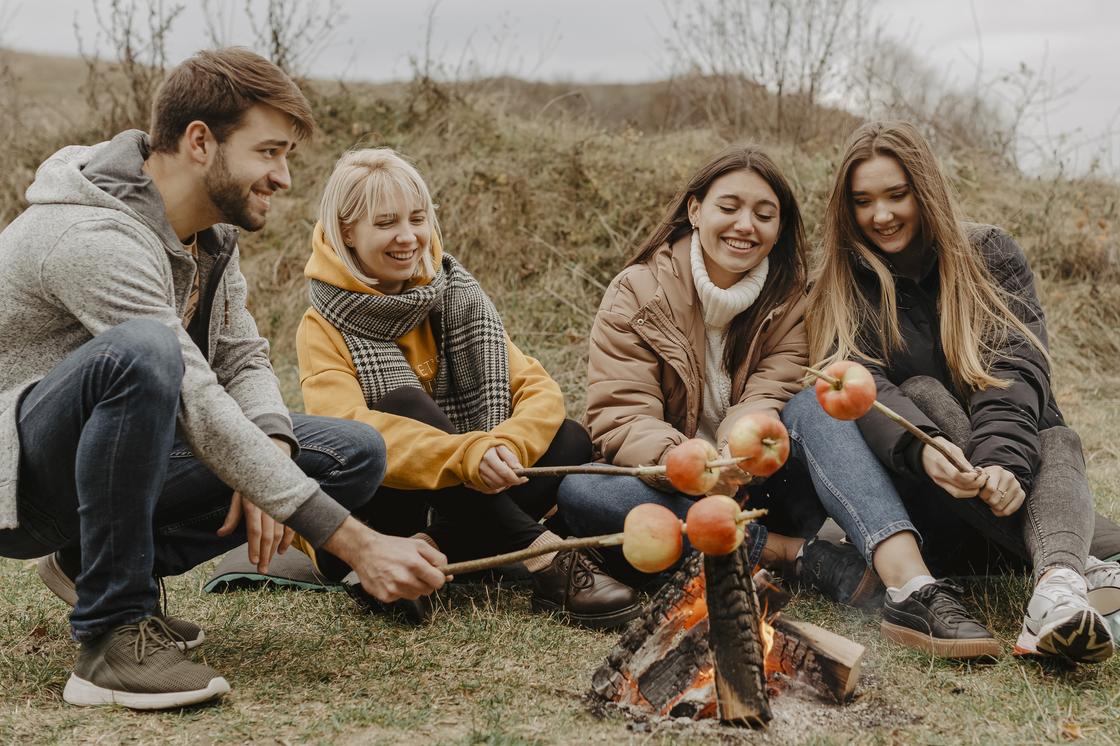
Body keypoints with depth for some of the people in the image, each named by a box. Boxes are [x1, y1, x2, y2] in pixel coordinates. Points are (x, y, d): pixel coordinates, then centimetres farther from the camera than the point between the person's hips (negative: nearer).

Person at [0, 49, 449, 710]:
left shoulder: (209, 233, 5)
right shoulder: (96, 238, -25)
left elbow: (244, 360, 7)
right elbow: (198, 407, -31)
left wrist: (268, 454, -18)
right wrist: (356, 543, -32)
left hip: (125, 463, 8)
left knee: (356, 454, -6)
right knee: (142, 351, -39)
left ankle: (93, 563, 2)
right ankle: (113, 636, -26)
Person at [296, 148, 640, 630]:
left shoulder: (458, 301, 3)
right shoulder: (325, 328, -9)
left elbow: (540, 389, -6)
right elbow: (349, 428, -28)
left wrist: (506, 447, -28)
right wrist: (467, 455, -41)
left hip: (456, 504, 4)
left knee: (570, 441, -15)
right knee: (404, 403, -30)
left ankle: (430, 553, -28)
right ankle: (542, 555, -35)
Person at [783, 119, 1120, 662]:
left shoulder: (991, 255, 2)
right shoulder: (842, 287, 0)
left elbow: (1020, 367, -15)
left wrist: (1002, 461, -36)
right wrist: (921, 449, -43)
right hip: (907, 498, -1)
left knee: (1058, 442, -30)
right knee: (920, 393, -29)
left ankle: (1058, 584, -63)